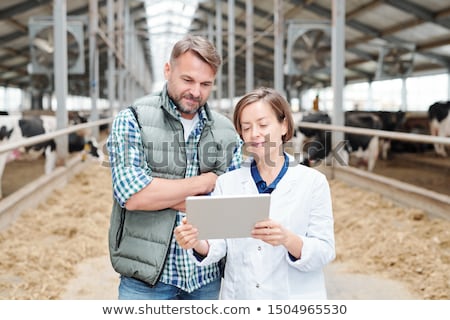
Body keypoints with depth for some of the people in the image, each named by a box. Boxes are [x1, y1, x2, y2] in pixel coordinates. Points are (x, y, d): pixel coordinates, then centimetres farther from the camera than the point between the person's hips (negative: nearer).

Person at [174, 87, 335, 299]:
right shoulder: (226, 183, 2)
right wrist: (198, 242, -26)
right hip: (239, 297, 2)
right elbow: (218, 246, -5)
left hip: (295, 301, -2)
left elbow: (325, 252, -10)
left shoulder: (312, 181, -5)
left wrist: (288, 239, -28)